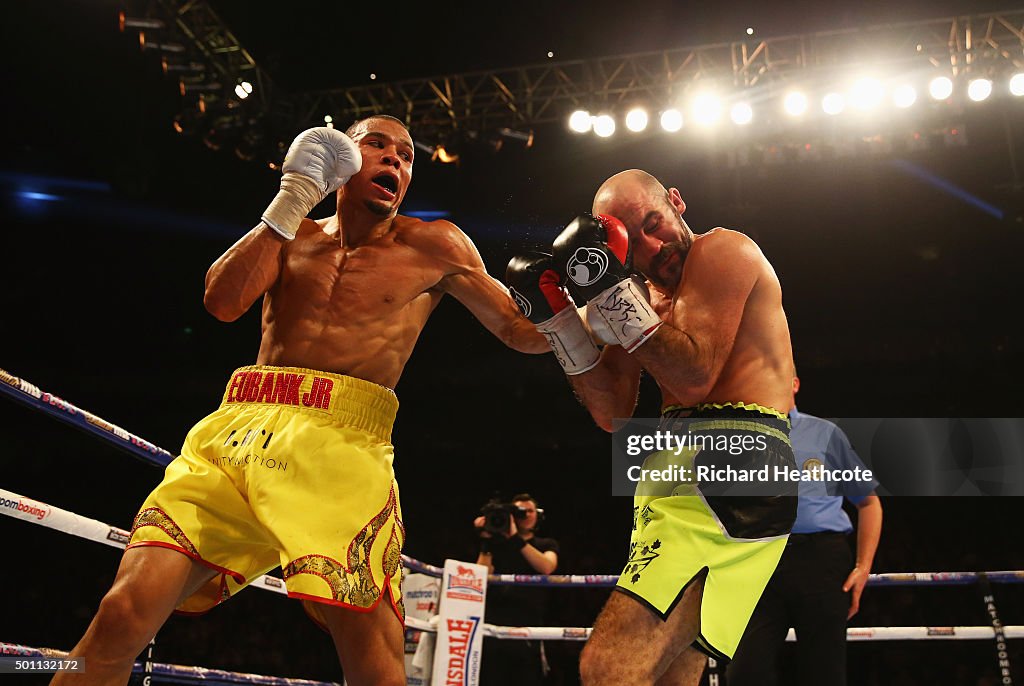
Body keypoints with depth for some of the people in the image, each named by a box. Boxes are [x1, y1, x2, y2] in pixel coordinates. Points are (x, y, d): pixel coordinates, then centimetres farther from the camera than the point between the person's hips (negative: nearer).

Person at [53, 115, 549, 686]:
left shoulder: (432, 246, 14)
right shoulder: (291, 234, 21)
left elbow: (522, 330, 16)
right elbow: (223, 302, 4)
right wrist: (291, 200, 2)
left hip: (342, 445, -2)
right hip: (237, 429, 3)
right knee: (125, 612, -15)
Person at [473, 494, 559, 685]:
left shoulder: (547, 545, 18)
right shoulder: (497, 544, 18)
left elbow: (547, 567, -7)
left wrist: (517, 539, -10)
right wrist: (486, 542, -4)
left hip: (527, 627, -1)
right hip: (493, 625, 1)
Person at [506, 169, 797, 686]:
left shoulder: (722, 249, 0)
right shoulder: (645, 295, 23)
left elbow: (694, 377, -13)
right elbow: (612, 413, 12)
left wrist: (611, 290, -13)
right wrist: (555, 314, 5)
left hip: (733, 466, -9)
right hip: (681, 472, 9)